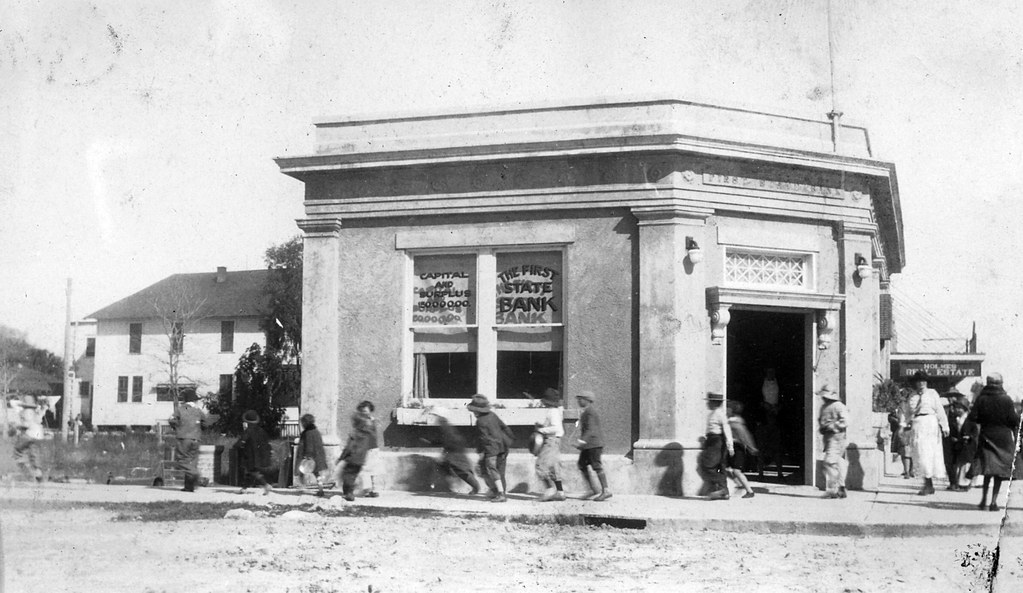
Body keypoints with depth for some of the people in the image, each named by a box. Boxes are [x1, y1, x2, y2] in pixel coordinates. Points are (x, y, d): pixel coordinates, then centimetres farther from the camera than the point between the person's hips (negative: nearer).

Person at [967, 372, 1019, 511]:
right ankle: (994, 501, 2)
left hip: (986, 436, 2)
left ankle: (984, 499, -2)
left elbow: (972, 417, -6)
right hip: (1003, 437, -2)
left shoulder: (981, 399, -4)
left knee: (987, 468, 8)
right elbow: (1014, 419, -11)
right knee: (999, 471, 4)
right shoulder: (1006, 400, -9)